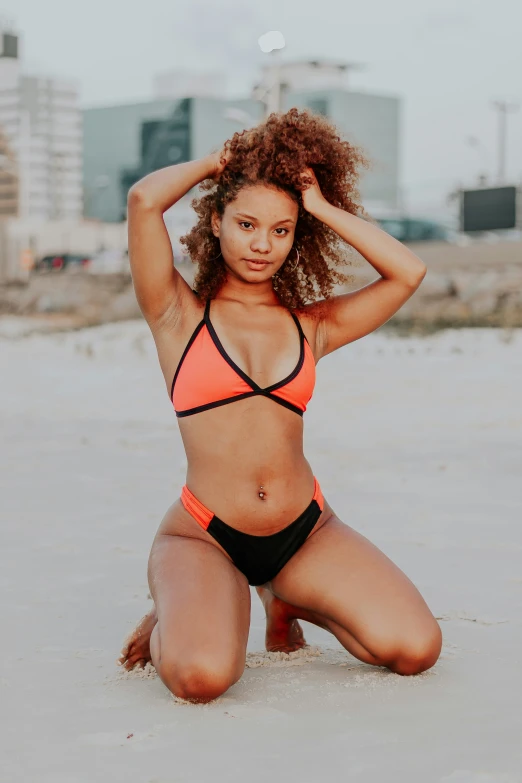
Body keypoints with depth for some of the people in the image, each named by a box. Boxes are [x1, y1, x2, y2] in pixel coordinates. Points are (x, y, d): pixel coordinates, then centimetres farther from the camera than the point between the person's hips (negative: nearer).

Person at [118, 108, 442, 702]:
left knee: (416, 649, -13)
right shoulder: (179, 315, 2)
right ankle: (177, 617, 8)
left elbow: (407, 272, 2)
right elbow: (143, 199, -12)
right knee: (202, 676, -32)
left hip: (305, 531, 4)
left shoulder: (310, 325, 12)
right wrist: (217, 162, 6)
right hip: (205, 535, -4)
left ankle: (285, 600, 16)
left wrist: (322, 206, 6)